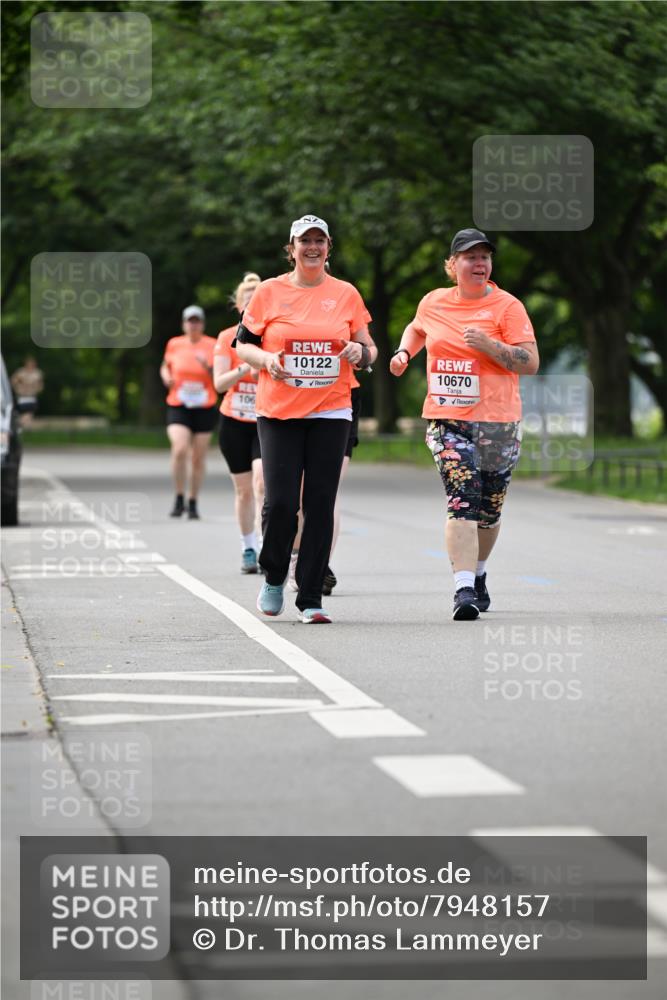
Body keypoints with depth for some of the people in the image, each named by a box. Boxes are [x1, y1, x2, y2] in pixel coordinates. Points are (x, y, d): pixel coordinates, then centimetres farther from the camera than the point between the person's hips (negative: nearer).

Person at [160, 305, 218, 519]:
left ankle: (193, 503, 18)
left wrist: (208, 367, -17)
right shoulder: (174, 344, 5)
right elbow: (165, 366, 22)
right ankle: (179, 499, -6)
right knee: (179, 449, -20)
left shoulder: (212, 346, 1)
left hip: (205, 408, 0)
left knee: (198, 457, 5)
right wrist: (166, 377, 0)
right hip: (178, 406, 0)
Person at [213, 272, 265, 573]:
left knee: (262, 482, -20)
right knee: (244, 489, 8)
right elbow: (219, 383, -9)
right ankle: (248, 549, 22)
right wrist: (245, 370, -25)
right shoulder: (227, 338, -2)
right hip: (234, 422, 1)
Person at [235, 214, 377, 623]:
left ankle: (311, 599, 4)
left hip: (331, 413, 1)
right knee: (280, 502, -8)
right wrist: (266, 359, -11)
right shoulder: (269, 292, 4)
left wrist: (361, 352, -10)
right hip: (278, 413, -1)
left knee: (320, 506, -2)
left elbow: (368, 350, 13)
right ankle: (274, 578, 19)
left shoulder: (346, 294, 8)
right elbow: (243, 343, 9)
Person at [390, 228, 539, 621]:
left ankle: (477, 574, 36)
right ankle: (464, 589, -25)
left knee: (489, 508, 10)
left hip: (498, 422, -1)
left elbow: (531, 363, -9)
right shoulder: (434, 302, 8)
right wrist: (404, 353, 13)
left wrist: (490, 345, -21)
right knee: (462, 501, -17)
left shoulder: (507, 306, -3)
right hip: (447, 420, 1)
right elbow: (417, 328, 32)